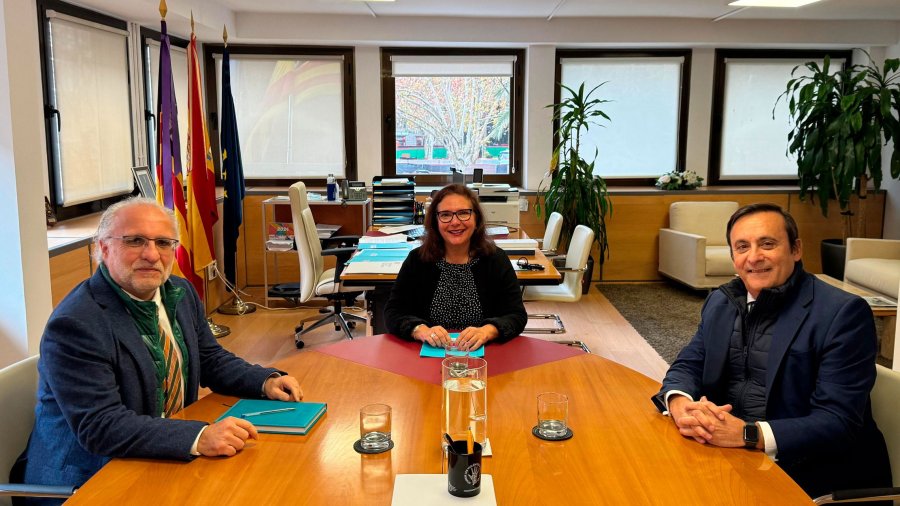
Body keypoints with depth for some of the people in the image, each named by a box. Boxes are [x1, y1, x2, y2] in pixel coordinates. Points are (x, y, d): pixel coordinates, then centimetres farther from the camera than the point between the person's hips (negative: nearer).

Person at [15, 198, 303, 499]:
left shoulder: (181, 292, 3)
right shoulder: (76, 325, -21)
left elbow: (210, 359, 14)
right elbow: (99, 426, -26)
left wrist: (266, 382, -5)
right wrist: (199, 437, -35)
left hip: (167, 457, 8)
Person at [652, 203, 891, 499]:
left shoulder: (843, 313, -14)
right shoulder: (721, 301, 7)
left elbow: (838, 424, -19)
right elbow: (688, 365, 7)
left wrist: (747, 434, -30)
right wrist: (680, 404, -16)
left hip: (811, 472, -6)